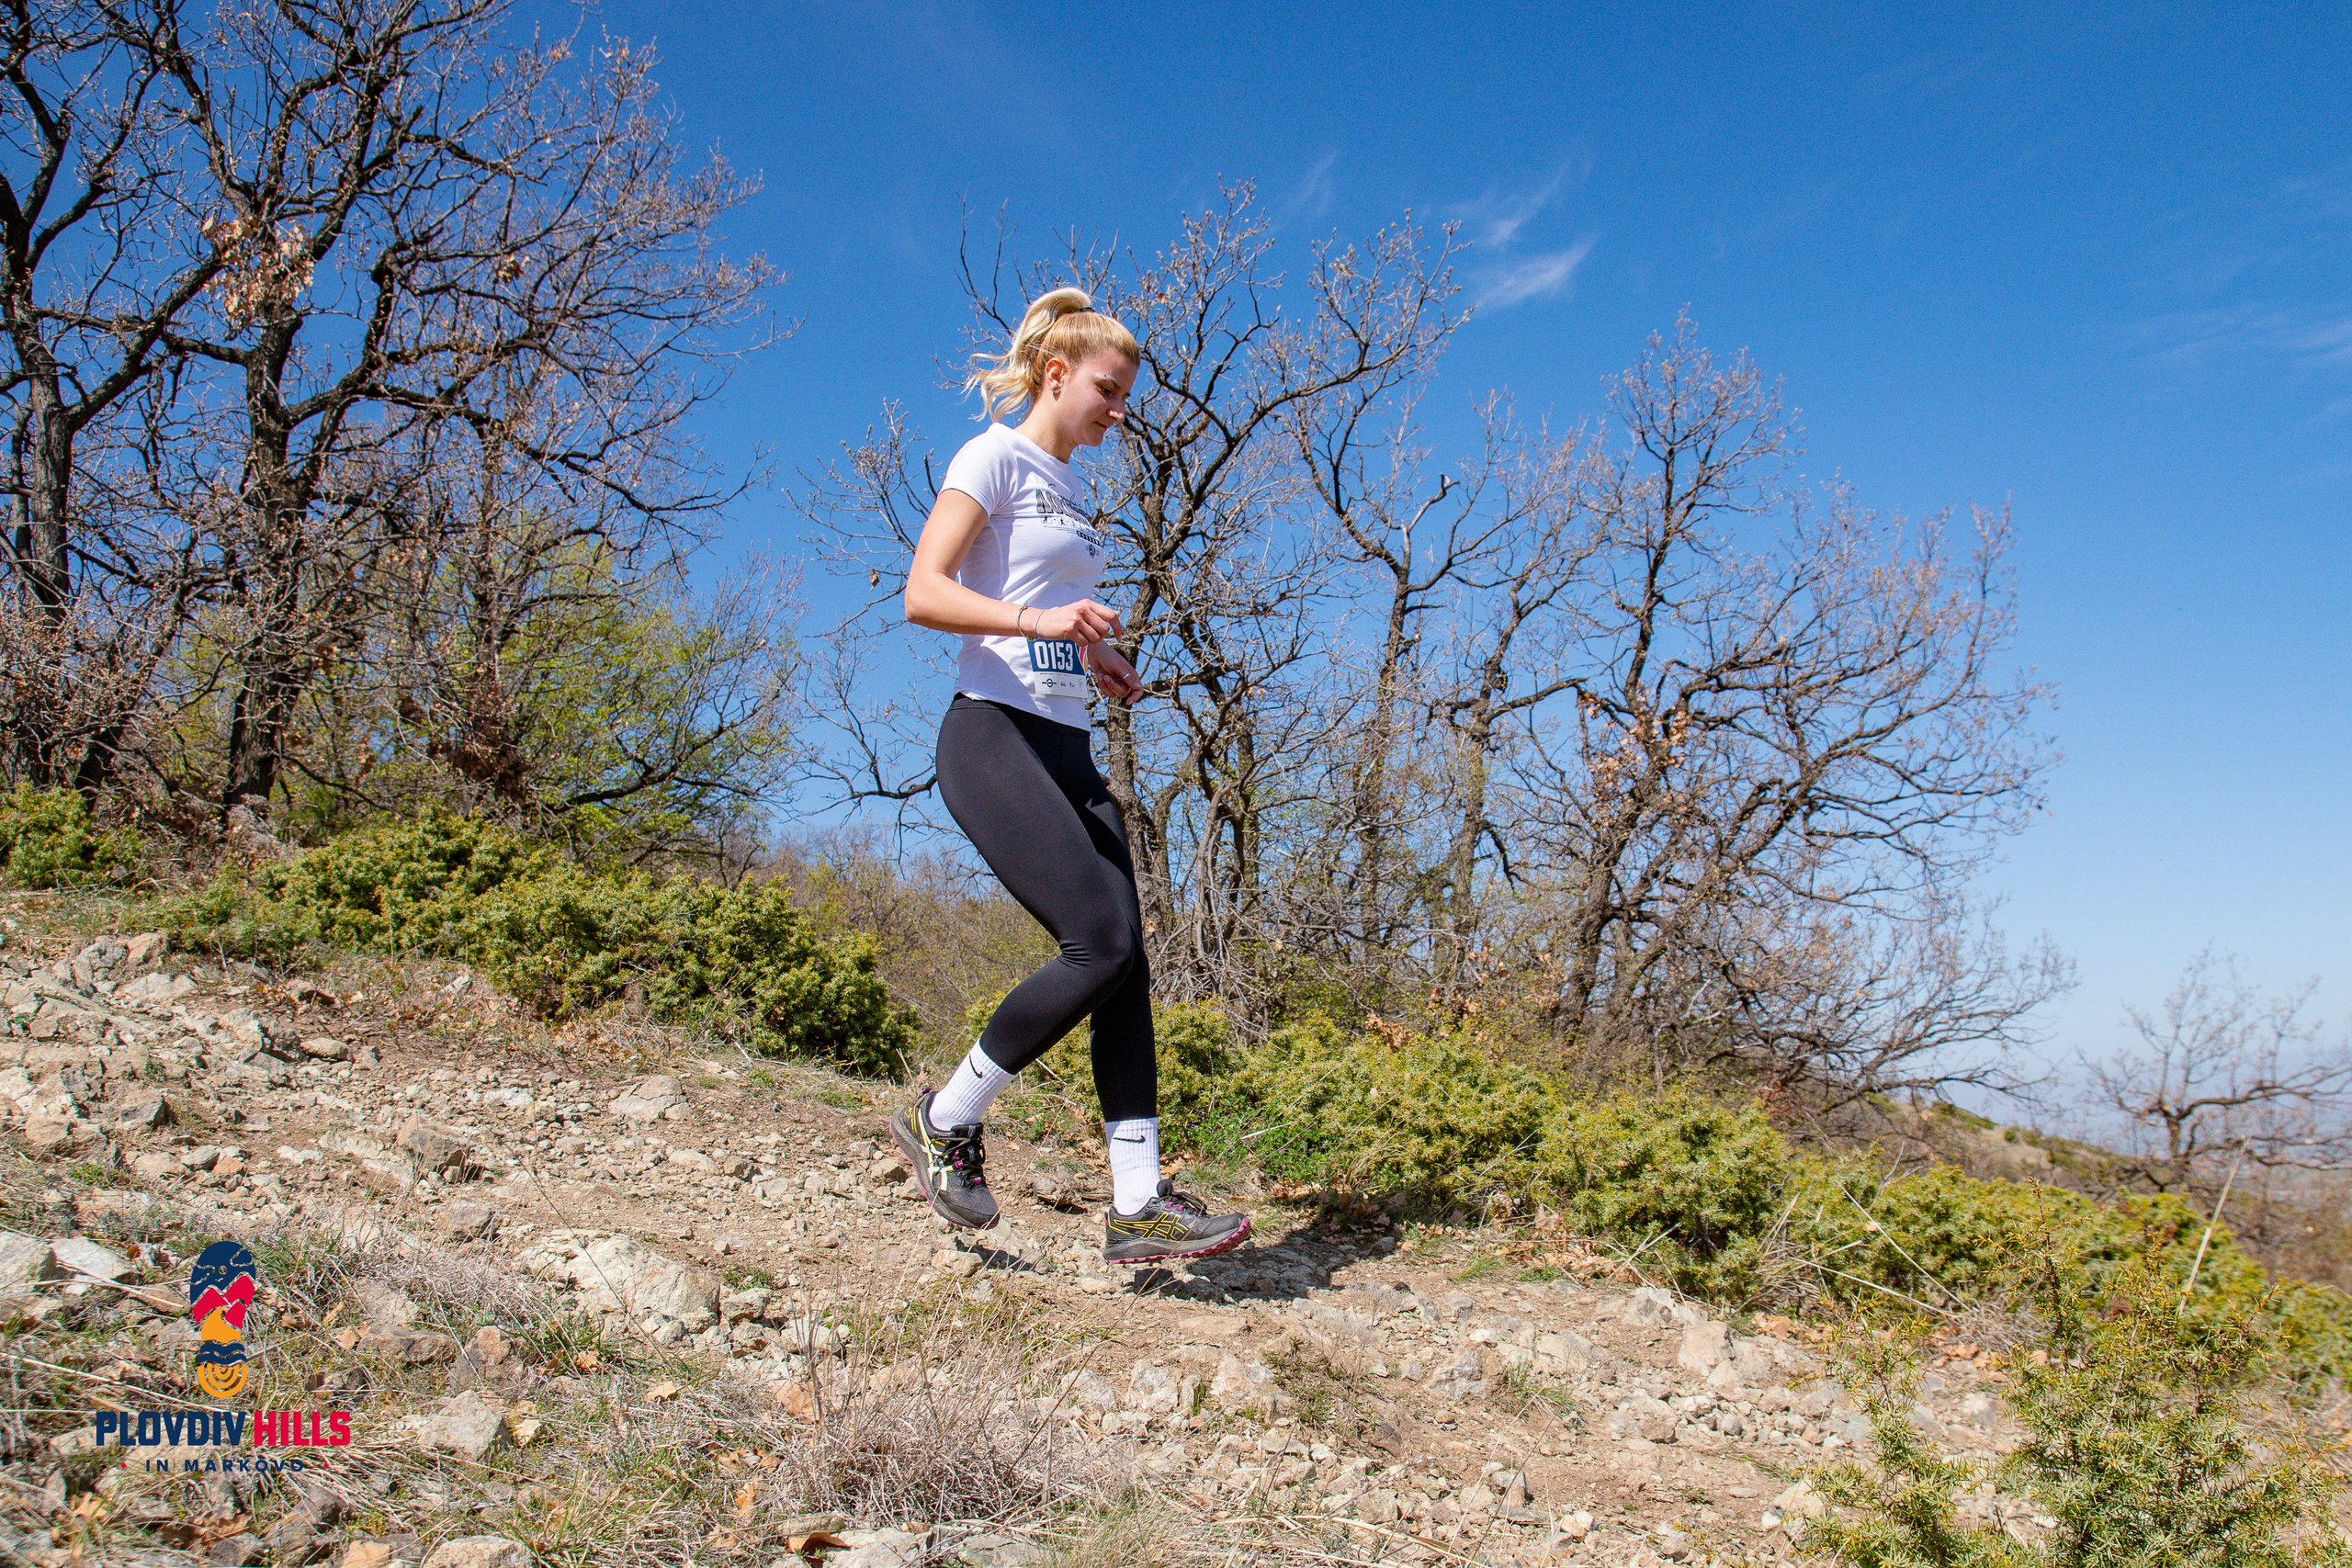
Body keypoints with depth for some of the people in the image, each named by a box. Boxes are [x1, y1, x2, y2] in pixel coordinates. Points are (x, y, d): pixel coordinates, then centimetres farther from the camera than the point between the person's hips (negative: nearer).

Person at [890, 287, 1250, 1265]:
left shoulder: (1070, 490, 23)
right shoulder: (996, 457, -1)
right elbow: (923, 594, -12)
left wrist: (1097, 657, 13)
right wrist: (1039, 619, -26)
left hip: (1068, 751, 8)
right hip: (994, 737, -8)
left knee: (1126, 963, -2)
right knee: (1102, 945, -18)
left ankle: (1137, 1203, 0)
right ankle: (944, 1122, 0)